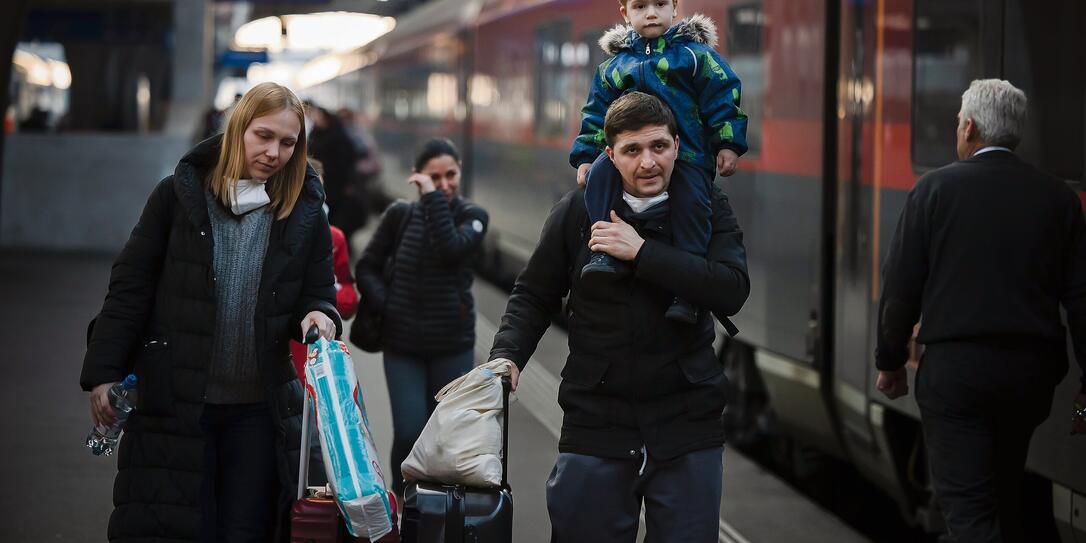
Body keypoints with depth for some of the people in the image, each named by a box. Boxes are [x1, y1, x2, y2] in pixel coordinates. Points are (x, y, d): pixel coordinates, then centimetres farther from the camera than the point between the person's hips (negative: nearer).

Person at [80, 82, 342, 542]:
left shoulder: (305, 214, 3)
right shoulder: (179, 196, -2)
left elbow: (318, 295, 10)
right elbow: (130, 289, -1)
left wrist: (318, 316, -15)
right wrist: (102, 374, -7)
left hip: (260, 411, 2)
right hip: (173, 402, -2)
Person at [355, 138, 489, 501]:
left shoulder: (471, 216, 1)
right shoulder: (400, 215, 3)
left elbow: (451, 249, -20)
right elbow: (367, 267, 9)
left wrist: (434, 198, -18)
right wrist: (382, 304, -7)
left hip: (453, 345, 0)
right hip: (402, 344, 0)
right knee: (409, 432, -9)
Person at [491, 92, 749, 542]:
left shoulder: (707, 209, 1)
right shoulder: (579, 210, 1)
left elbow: (732, 291, -16)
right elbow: (534, 295, 10)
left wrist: (642, 252, -20)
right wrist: (507, 355, -8)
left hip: (687, 431, 0)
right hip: (596, 424, 0)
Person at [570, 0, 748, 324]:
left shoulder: (694, 53, 8)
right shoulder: (614, 66, 18)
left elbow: (722, 96, 4)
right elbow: (596, 114, 20)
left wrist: (727, 144, -4)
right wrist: (585, 157, 11)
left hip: (687, 153, -3)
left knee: (691, 202, -25)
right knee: (600, 173, -26)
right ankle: (605, 252, -29)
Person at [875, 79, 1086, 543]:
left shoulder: (935, 189, -4)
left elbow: (901, 287, -4)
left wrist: (891, 361, 8)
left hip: (954, 369, -4)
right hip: (1032, 372, 4)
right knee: (1007, 492, 22)